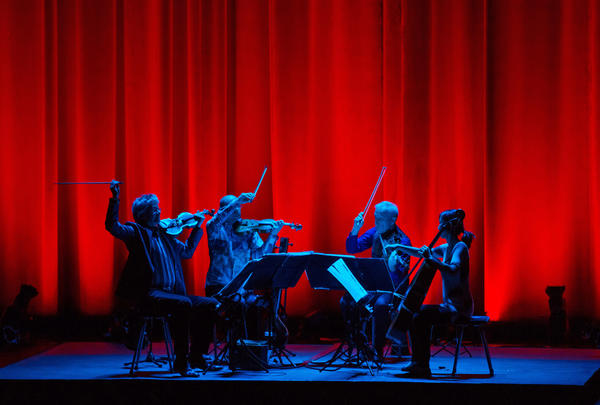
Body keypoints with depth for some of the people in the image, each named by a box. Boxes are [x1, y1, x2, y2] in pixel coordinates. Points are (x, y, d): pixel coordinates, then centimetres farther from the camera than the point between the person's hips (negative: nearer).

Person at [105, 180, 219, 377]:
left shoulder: (164, 235, 22)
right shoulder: (136, 233, 2)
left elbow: (187, 251, 36)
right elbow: (113, 226, -16)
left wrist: (197, 227, 34)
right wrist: (115, 197, -23)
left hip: (171, 293, 8)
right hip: (148, 293, -8)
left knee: (209, 305, -5)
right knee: (183, 304, -33)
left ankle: (196, 358, -4)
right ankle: (181, 362, -29)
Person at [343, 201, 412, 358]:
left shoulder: (402, 241, -15)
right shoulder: (374, 233, 4)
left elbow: (400, 276, -22)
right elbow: (352, 249, 5)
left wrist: (393, 267, -45)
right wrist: (355, 231, -11)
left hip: (394, 287, -6)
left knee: (381, 304, -36)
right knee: (346, 301, -13)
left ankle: (378, 349, -24)